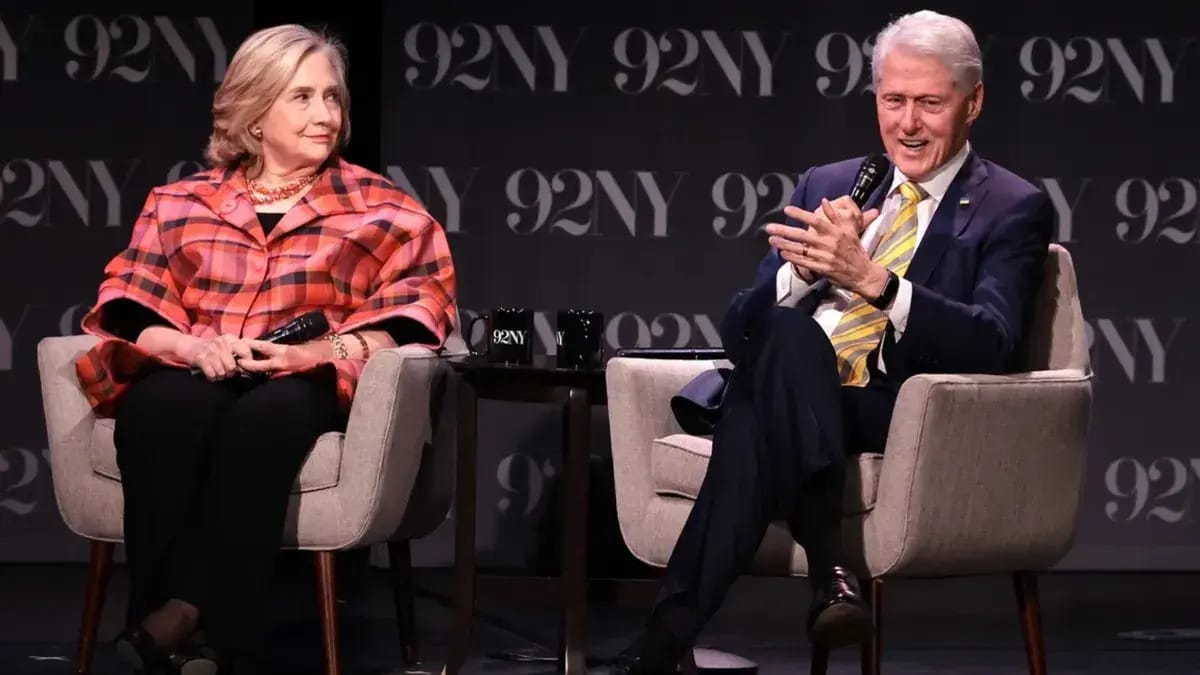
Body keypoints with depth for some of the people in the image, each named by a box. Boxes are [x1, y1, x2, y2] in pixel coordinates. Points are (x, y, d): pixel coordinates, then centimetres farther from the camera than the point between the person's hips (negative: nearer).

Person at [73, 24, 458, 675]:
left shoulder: (383, 210, 14)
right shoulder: (181, 203, 18)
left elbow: (412, 310, 4)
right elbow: (130, 310, 12)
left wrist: (323, 351, -13)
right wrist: (194, 346, -11)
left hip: (310, 385, -1)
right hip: (193, 376, 1)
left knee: (262, 418, -39)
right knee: (161, 412, -37)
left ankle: (180, 617, -44)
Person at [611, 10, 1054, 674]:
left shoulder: (1013, 210, 7)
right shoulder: (825, 187, 21)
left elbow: (992, 346, -11)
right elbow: (739, 330, 12)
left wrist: (871, 279, -26)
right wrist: (804, 268, -11)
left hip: (907, 418, -3)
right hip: (789, 398, 3)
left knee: (758, 418, -35)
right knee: (789, 330, -35)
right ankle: (828, 571, -37)